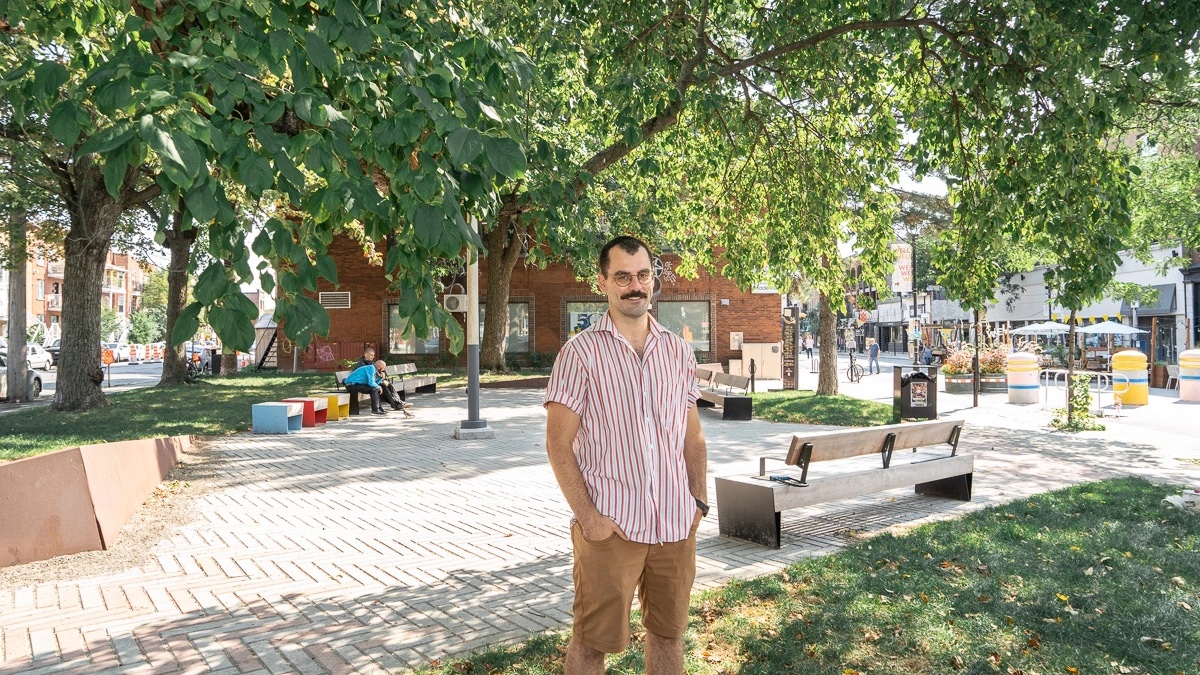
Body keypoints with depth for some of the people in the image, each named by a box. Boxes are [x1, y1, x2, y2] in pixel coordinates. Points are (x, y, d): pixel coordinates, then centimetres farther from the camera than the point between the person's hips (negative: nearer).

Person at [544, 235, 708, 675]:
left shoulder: (679, 352, 8)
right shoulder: (581, 353, -6)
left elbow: (693, 436, 14)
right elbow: (558, 444, -8)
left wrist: (699, 501, 6)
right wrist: (587, 516, -13)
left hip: (676, 525, 4)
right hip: (610, 528, -4)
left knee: (668, 634, 17)